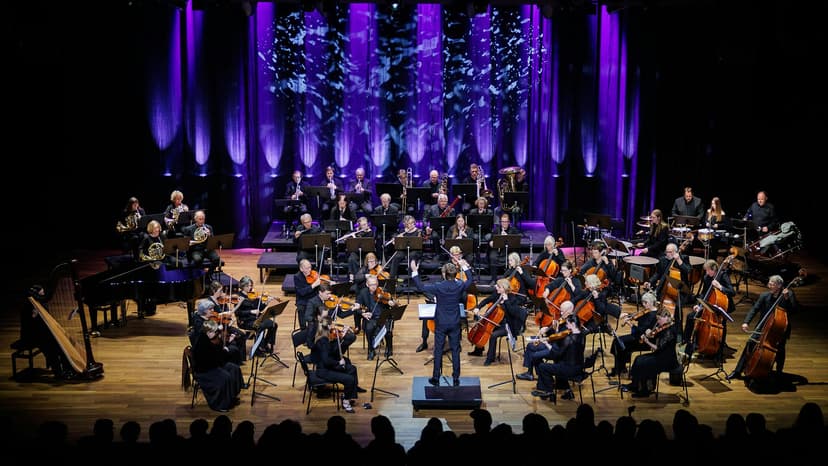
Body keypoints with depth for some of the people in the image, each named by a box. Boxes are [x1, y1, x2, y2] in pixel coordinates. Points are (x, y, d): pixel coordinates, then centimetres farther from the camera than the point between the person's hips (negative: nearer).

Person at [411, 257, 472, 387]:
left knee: (438, 350, 8)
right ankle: (456, 379, 14)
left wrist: (414, 272, -3)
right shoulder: (460, 286, -9)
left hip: (441, 323, -2)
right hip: (455, 323, 2)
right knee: (455, 350, 10)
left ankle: (436, 378, 15)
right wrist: (464, 267, 23)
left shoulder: (438, 287, -18)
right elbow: (469, 280, 13)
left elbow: (420, 287, -9)